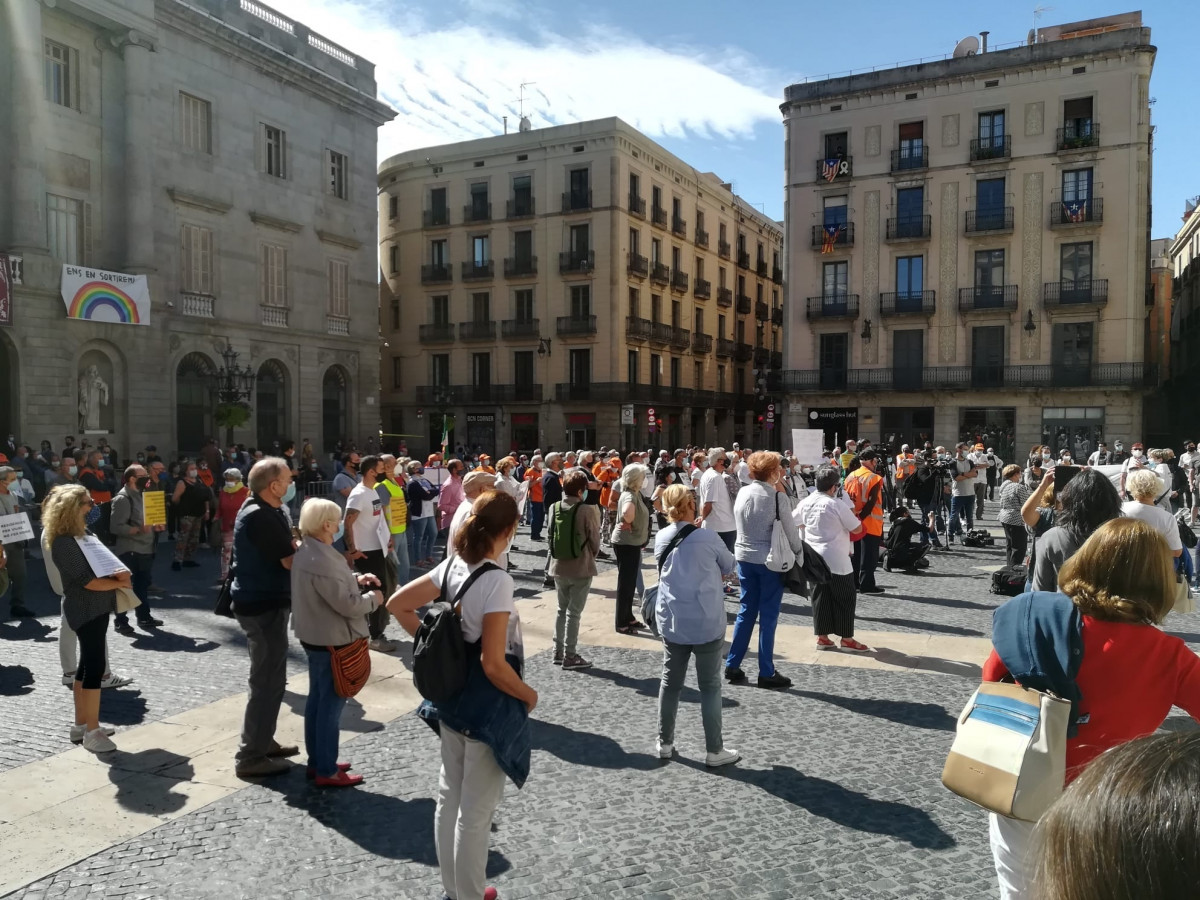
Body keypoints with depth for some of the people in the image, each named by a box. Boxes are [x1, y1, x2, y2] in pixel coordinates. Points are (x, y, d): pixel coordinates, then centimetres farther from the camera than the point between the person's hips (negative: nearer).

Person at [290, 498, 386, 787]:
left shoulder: (306, 550, 4)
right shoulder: (321, 559, -29)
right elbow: (347, 605, -26)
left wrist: (355, 579, 4)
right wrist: (373, 599, -8)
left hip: (315, 636, 10)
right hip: (331, 640, -10)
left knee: (317, 698, 18)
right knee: (331, 703, 1)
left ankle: (316, 761, 31)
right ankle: (326, 771, 12)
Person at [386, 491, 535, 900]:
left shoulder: (452, 566, -3)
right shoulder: (497, 580, -25)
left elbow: (397, 604, 6)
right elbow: (493, 664, -26)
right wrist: (529, 695, -10)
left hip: (451, 696, 8)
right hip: (489, 706, -8)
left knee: (449, 796, 21)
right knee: (476, 811, 9)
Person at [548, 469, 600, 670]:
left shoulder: (554, 508, -1)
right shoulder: (587, 510, -16)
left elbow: (551, 535, 7)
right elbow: (594, 539, -7)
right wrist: (592, 556, 12)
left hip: (558, 566, 5)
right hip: (581, 568, -5)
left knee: (562, 609, 18)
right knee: (574, 612, 3)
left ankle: (558, 652, 25)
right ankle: (570, 656, 10)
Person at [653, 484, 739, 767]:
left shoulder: (661, 538, -1)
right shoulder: (707, 537, -14)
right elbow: (729, 566, 1)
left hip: (671, 622, 4)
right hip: (706, 623, -4)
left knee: (670, 682, 16)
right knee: (710, 686, 7)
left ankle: (664, 743, 25)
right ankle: (714, 751, 14)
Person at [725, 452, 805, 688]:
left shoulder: (742, 493, 2)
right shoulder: (777, 496, -13)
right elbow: (790, 530, -9)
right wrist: (800, 552, 6)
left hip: (744, 557, 5)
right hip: (770, 560, -5)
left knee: (746, 612, 14)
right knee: (768, 616, 3)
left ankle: (732, 666, 16)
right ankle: (766, 673, 9)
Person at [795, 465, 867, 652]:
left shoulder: (806, 502, 2)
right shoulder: (837, 504, -16)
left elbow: (794, 521, 17)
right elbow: (857, 528, -10)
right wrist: (850, 509, 2)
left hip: (814, 558, 6)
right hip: (837, 560, -6)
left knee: (820, 597, 12)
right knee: (845, 598, 7)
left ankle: (822, 637, 17)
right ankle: (847, 638, 12)